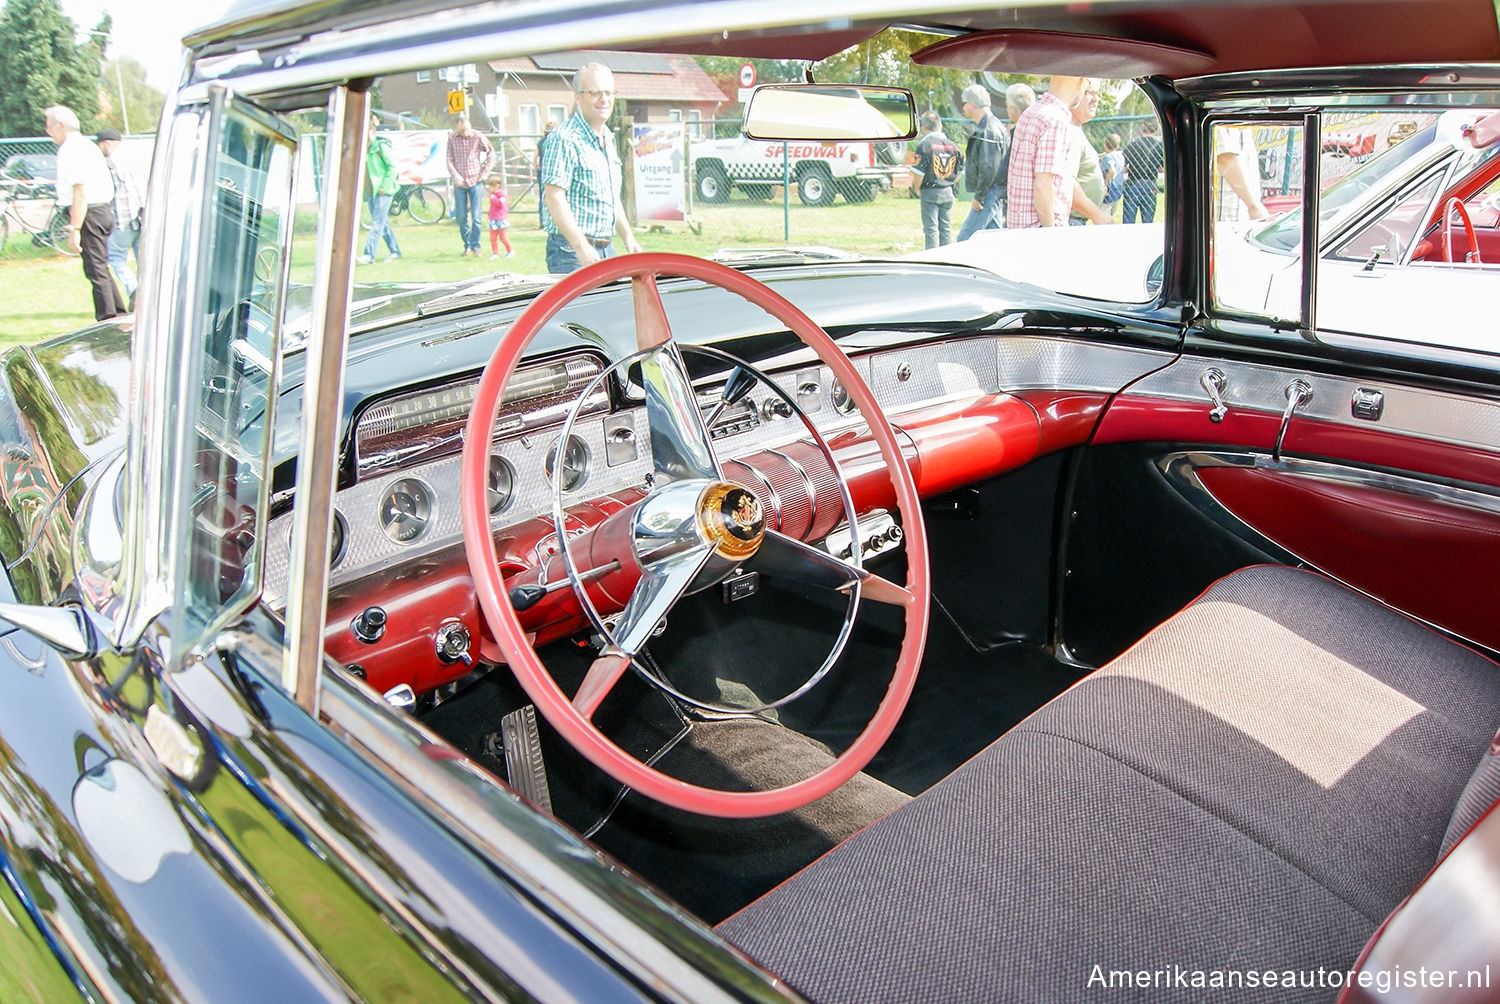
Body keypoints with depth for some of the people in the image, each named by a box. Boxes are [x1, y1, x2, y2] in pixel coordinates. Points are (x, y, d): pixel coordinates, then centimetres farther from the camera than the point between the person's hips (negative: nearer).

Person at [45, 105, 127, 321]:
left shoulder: (72, 150, -13)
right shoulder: (86, 145, 18)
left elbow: (80, 192, -21)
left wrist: (74, 228, -22)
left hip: (89, 214, -10)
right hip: (102, 211, 10)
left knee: (96, 270, -5)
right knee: (100, 268, 15)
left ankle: (107, 320, -2)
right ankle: (119, 315, 18)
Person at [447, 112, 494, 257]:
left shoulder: (477, 136, -4)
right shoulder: (452, 138, -2)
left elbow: (491, 152, 6)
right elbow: (449, 159, 1)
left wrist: (485, 171, -1)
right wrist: (455, 175, -13)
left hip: (475, 181, -1)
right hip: (459, 182, 1)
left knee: (476, 217, -6)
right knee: (461, 217, 5)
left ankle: (475, 246, 2)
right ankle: (467, 245, 18)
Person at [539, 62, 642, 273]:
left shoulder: (608, 139, 16)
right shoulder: (565, 139, -13)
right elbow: (554, 197, -20)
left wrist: (628, 238, 18)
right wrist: (581, 247, -25)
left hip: (606, 248, 9)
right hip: (572, 252, -9)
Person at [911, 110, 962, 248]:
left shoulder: (924, 144, -12)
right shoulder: (952, 145, 6)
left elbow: (919, 174, -15)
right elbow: (958, 173, 10)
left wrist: (917, 189, 1)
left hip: (930, 192, -5)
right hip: (948, 192, 5)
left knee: (931, 228, 0)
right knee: (946, 226, 13)